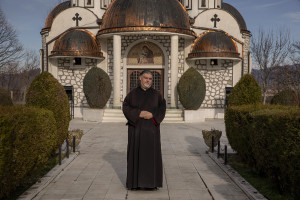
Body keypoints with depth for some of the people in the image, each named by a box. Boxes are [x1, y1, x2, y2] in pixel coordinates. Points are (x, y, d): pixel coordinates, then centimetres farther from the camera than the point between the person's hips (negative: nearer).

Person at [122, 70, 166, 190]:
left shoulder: (156, 94, 4)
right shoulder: (132, 94, 1)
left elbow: (162, 109, -3)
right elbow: (126, 107, -8)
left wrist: (152, 115, -20)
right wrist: (139, 113, -21)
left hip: (151, 128, 1)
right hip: (136, 128, -1)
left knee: (151, 154, 1)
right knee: (136, 154, 1)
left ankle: (151, 182, 11)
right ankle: (135, 181, 12)